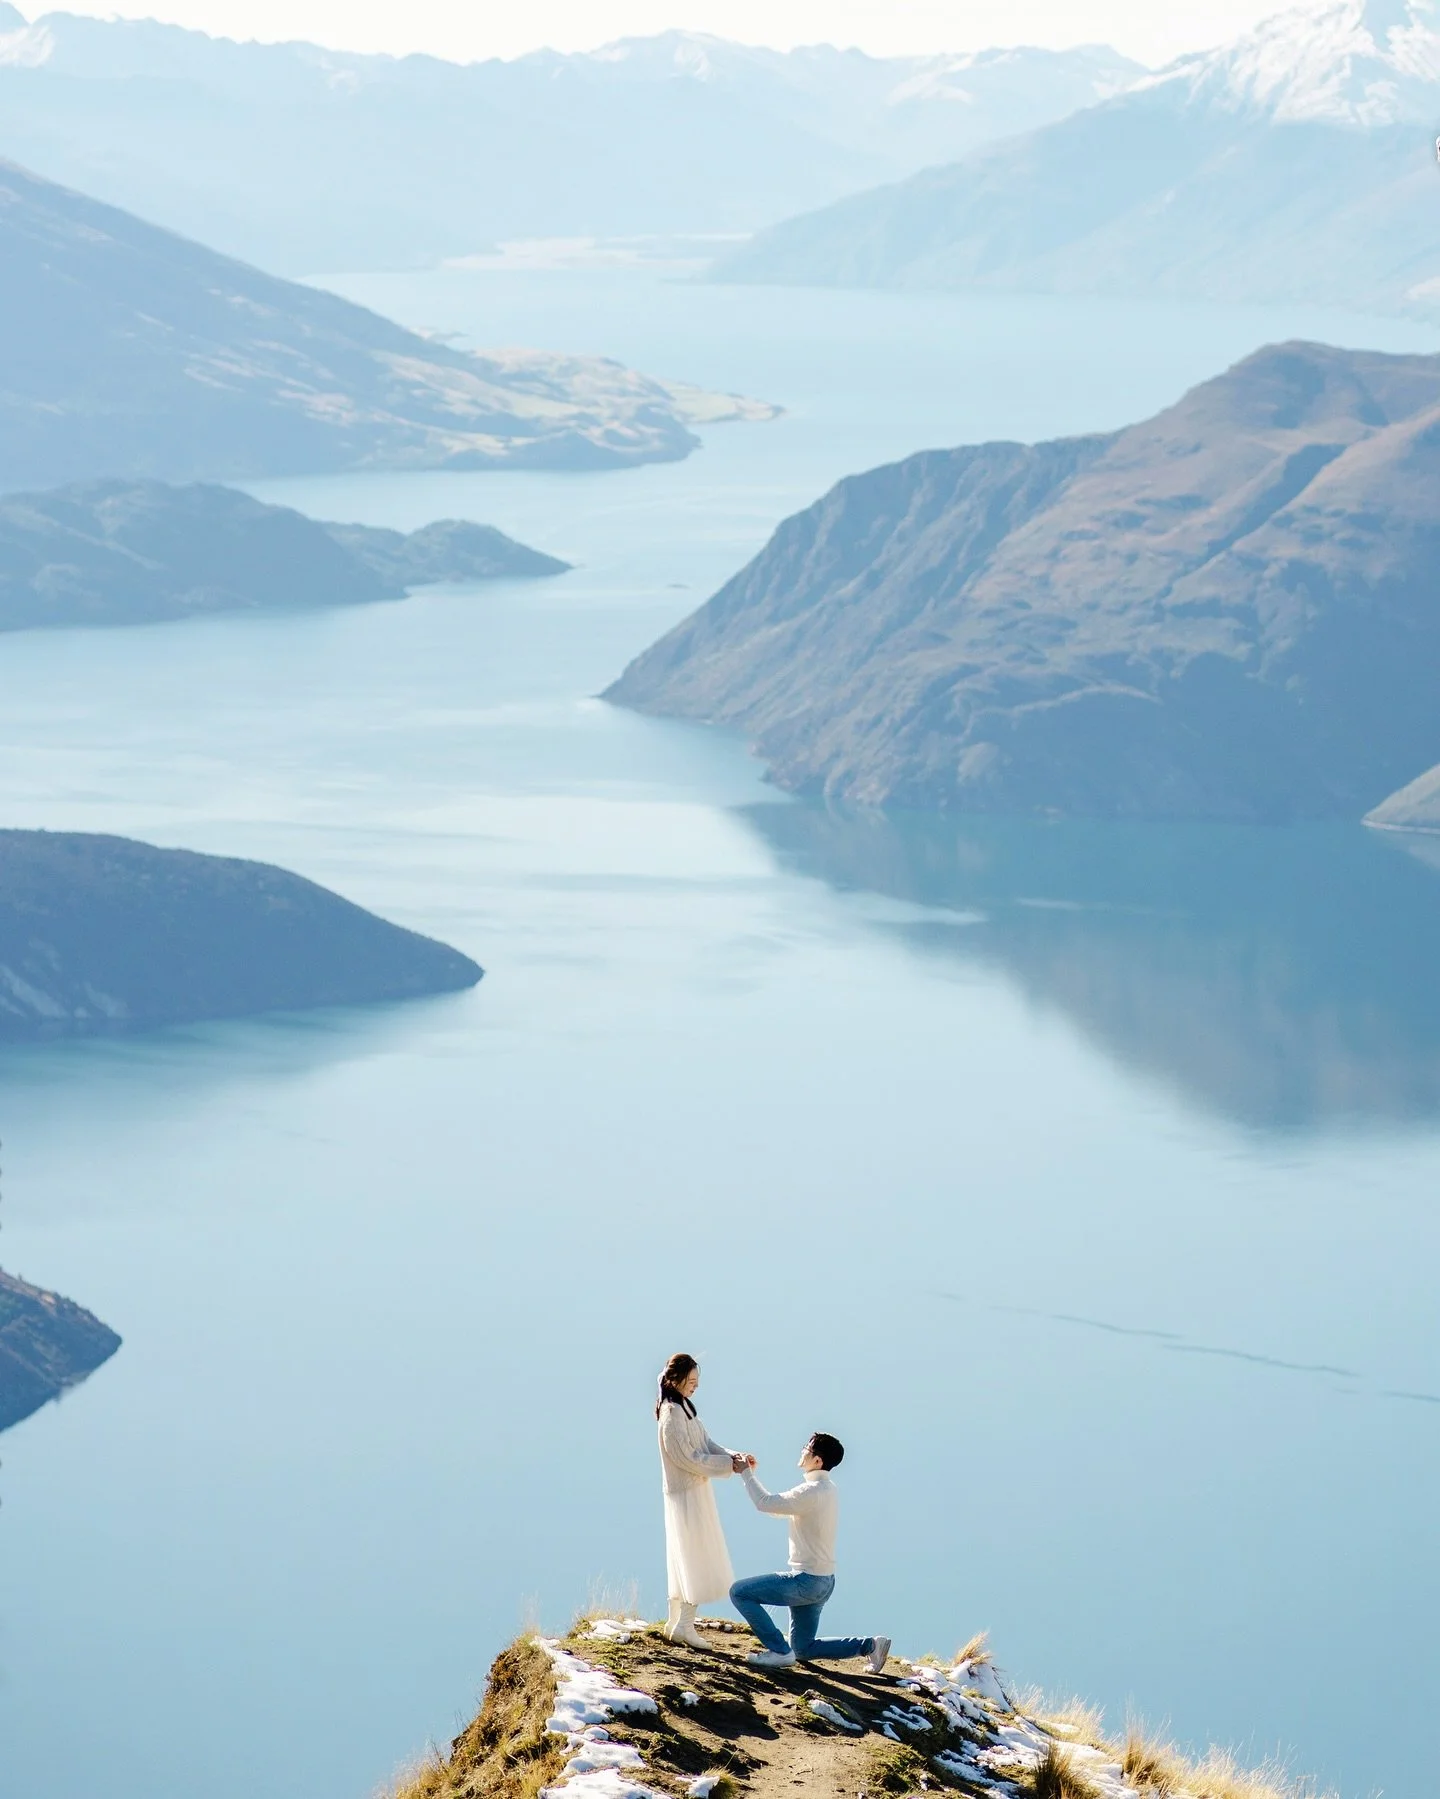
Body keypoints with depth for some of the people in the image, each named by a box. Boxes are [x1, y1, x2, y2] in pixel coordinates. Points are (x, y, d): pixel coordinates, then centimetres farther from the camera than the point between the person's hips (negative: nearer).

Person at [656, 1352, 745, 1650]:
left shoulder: (685, 1408, 12)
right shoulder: (672, 1414, -18)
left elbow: (707, 1444, 11)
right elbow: (688, 1458, -20)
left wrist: (734, 1456, -5)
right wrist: (729, 1465, -16)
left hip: (694, 1492, 10)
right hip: (687, 1494, -10)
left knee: (684, 1559, 14)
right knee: (697, 1559, -6)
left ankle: (675, 1622, 20)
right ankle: (685, 1625, -5)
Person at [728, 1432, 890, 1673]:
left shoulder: (812, 1492, -22)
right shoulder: (829, 1490, 10)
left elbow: (766, 1503, -20)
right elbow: (779, 1508, 16)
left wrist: (747, 1473, -5)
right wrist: (750, 1474, 13)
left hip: (807, 1581, -10)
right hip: (823, 1582, 10)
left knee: (739, 1592, -6)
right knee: (804, 1649, 19)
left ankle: (779, 1651, -3)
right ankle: (869, 1646, 11)